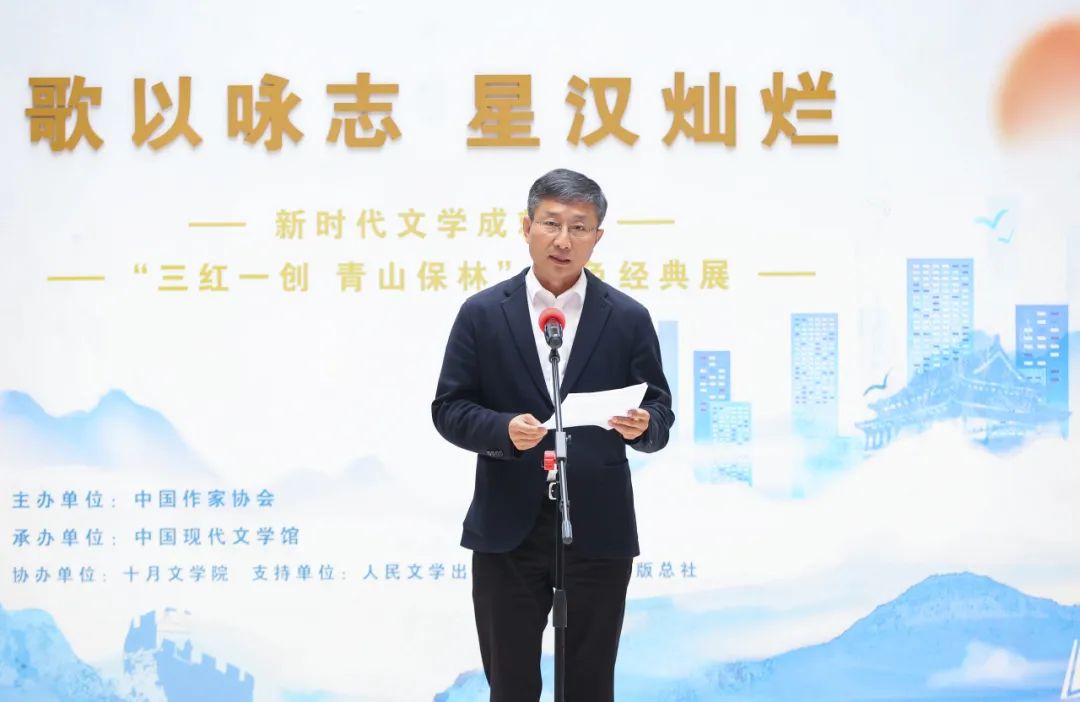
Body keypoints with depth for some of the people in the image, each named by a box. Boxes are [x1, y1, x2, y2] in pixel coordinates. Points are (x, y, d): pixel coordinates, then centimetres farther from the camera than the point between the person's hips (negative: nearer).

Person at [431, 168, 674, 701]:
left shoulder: (628, 318, 3)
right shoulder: (482, 313, 2)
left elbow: (659, 414, 4)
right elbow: (449, 408, 1)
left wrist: (642, 426, -20)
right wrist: (504, 430, -19)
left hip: (598, 533, 0)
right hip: (508, 531, 0)